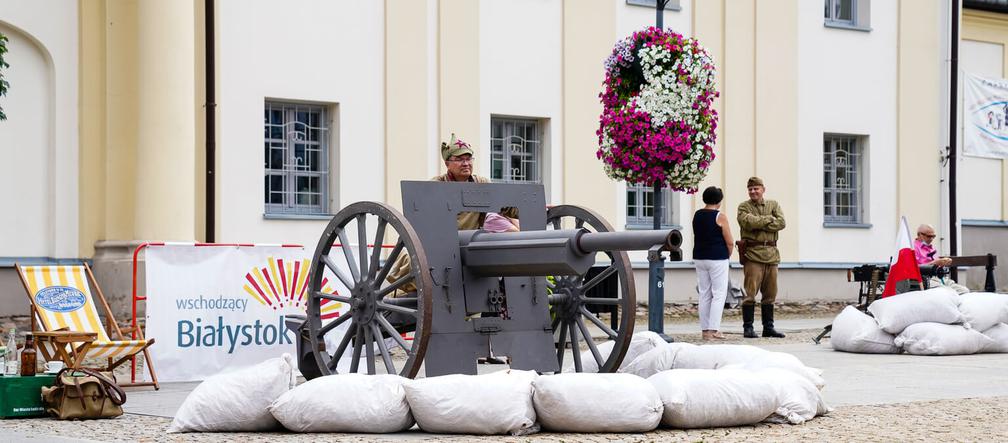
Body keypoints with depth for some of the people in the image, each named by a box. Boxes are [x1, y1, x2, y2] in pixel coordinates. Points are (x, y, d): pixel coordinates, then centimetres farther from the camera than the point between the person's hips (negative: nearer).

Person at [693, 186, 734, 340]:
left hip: (699, 258, 6)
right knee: (719, 294, -2)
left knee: (704, 294, 10)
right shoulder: (720, 216, -10)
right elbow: (730, 242, -10)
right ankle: (713, 329, -9)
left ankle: (705, 330, 9)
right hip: (717, 258, -6)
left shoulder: (697, 215, 7)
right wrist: (728, 255, 9)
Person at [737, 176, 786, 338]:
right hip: (752, 252, -4)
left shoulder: (773, 205, 14)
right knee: (750, 293, -7)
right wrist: (769, 219, -7)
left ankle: (768, 327, 16)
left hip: (771, 253, 4)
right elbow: (748, 222, -16)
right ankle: (748, 328, -3)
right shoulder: (743, 207, 5)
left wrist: (759, 225, -10)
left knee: (770, 294, 9)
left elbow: (781, 223, -2)